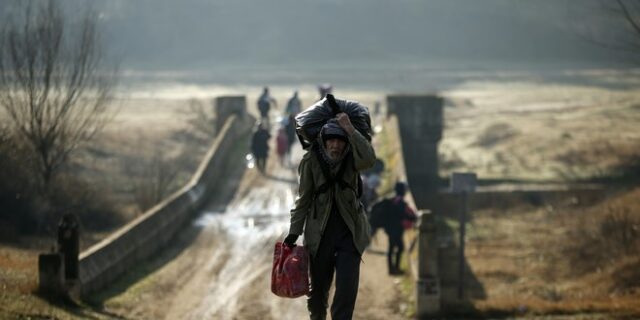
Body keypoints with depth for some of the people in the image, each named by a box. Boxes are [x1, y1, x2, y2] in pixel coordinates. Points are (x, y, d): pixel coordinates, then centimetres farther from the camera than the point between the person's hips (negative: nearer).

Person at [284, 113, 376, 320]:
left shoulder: (351, 159, -6)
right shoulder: (311, 161, -6)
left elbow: (369, 159, -30)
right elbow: (303, 198, 1)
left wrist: (350, 130, -31)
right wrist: (294, 232, -1)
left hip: (349, 231, 0)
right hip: (320, 231, 0)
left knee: (347, 287, -12)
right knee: (319, 287, 10)